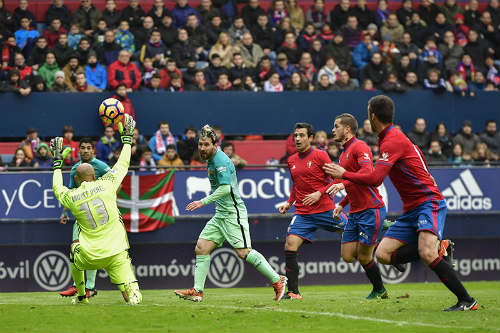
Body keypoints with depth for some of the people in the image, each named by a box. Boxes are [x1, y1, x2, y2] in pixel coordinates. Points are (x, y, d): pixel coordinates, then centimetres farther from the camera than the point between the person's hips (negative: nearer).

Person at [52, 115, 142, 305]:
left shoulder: (70, 197, 2)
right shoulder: (106, 184, -1)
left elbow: (57, 188, 27)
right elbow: (123, 164, 15)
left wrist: (58, 161, 38)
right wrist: (127, 138, 28)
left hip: (90, 258, 1)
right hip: (117, 254, -1)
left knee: (74, 249, 37)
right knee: (132, 298, 3)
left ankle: (81, 296, 40)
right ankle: (132, 290, -32)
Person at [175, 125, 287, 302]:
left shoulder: (221, 160, -16)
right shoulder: (211, 159, 14)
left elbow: (225, 188, -25)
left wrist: (203, 202, -25)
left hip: (232, 213, -10)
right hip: (220, 214, 10)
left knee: (243, 252, -13)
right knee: (201, 248, 3)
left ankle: (277, 280, -5)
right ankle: (197, 291, 3)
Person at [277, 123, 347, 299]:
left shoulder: (320, 155, -4)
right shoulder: (291, 161, 12)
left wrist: (319, 193, -18)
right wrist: (289, 202, 13)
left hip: (326, 210, -4)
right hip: (302, 213, 4)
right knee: (290, 246, -14)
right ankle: (293, 292, -10)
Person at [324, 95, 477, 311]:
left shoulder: (392, 141, -15)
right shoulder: (393, 137, 16)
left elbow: (375, 179, -23)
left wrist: (344, 174, -10)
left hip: (429, 202, -10)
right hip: (411, 210, 10)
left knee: (426, 253, -29)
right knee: (383, 254, -5)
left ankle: (467, 301, -22)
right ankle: (438, 249, 1)